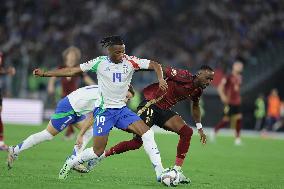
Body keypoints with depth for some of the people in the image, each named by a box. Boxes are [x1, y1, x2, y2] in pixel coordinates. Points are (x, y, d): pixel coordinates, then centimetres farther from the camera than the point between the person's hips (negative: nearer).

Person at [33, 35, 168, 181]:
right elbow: (72, 71, -2)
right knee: (98, 151, -4)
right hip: (104, 110, -3)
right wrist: (44, 74, -2)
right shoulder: (100, 63, -7)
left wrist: (160, 79, -23)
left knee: (146, 132, -16)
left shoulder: (130, 61, -2)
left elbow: (154, 65, -1)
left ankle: (159, 172, -12)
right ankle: (70, 163, 23)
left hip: (122, 109, 3)